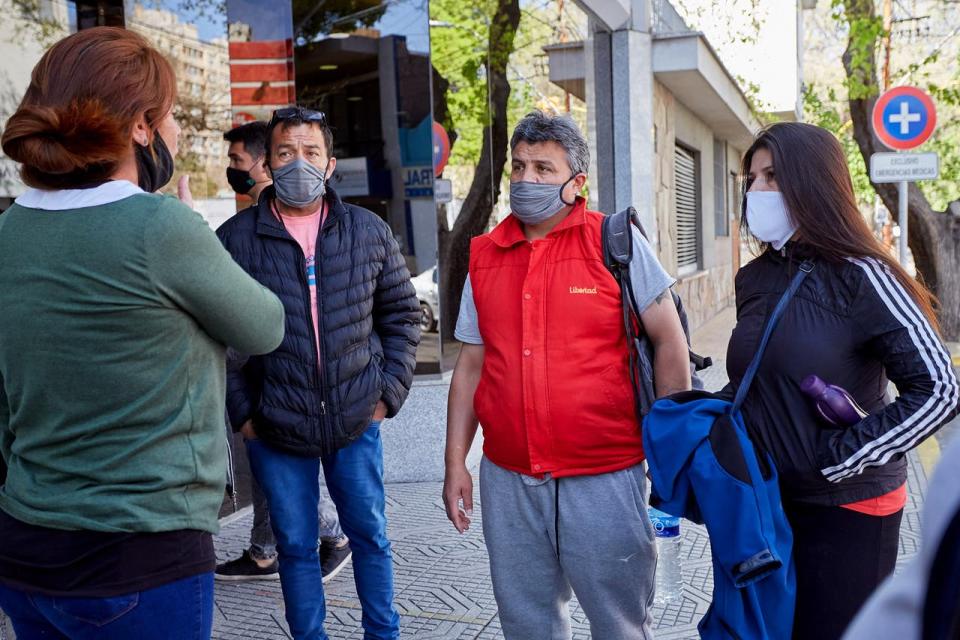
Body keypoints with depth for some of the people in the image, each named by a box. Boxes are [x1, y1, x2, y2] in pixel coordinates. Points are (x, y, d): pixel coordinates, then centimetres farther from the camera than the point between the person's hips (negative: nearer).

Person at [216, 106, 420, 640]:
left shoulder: (369, 231, 2)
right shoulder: (236, 238, -4)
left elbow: (402, 314, 8)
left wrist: (390, 392, 0)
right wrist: (241, 411, -5)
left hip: (356, 422, 2)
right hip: (276, 432, -1)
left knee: (370, 536, 14)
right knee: (296, 546, 11)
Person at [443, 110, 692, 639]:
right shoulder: (485, 256, 7)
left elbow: (669, 342, -2)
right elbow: (471, 365, 11)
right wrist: (455, 462, 8)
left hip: (604, 478, -3)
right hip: (508, 481, 4)